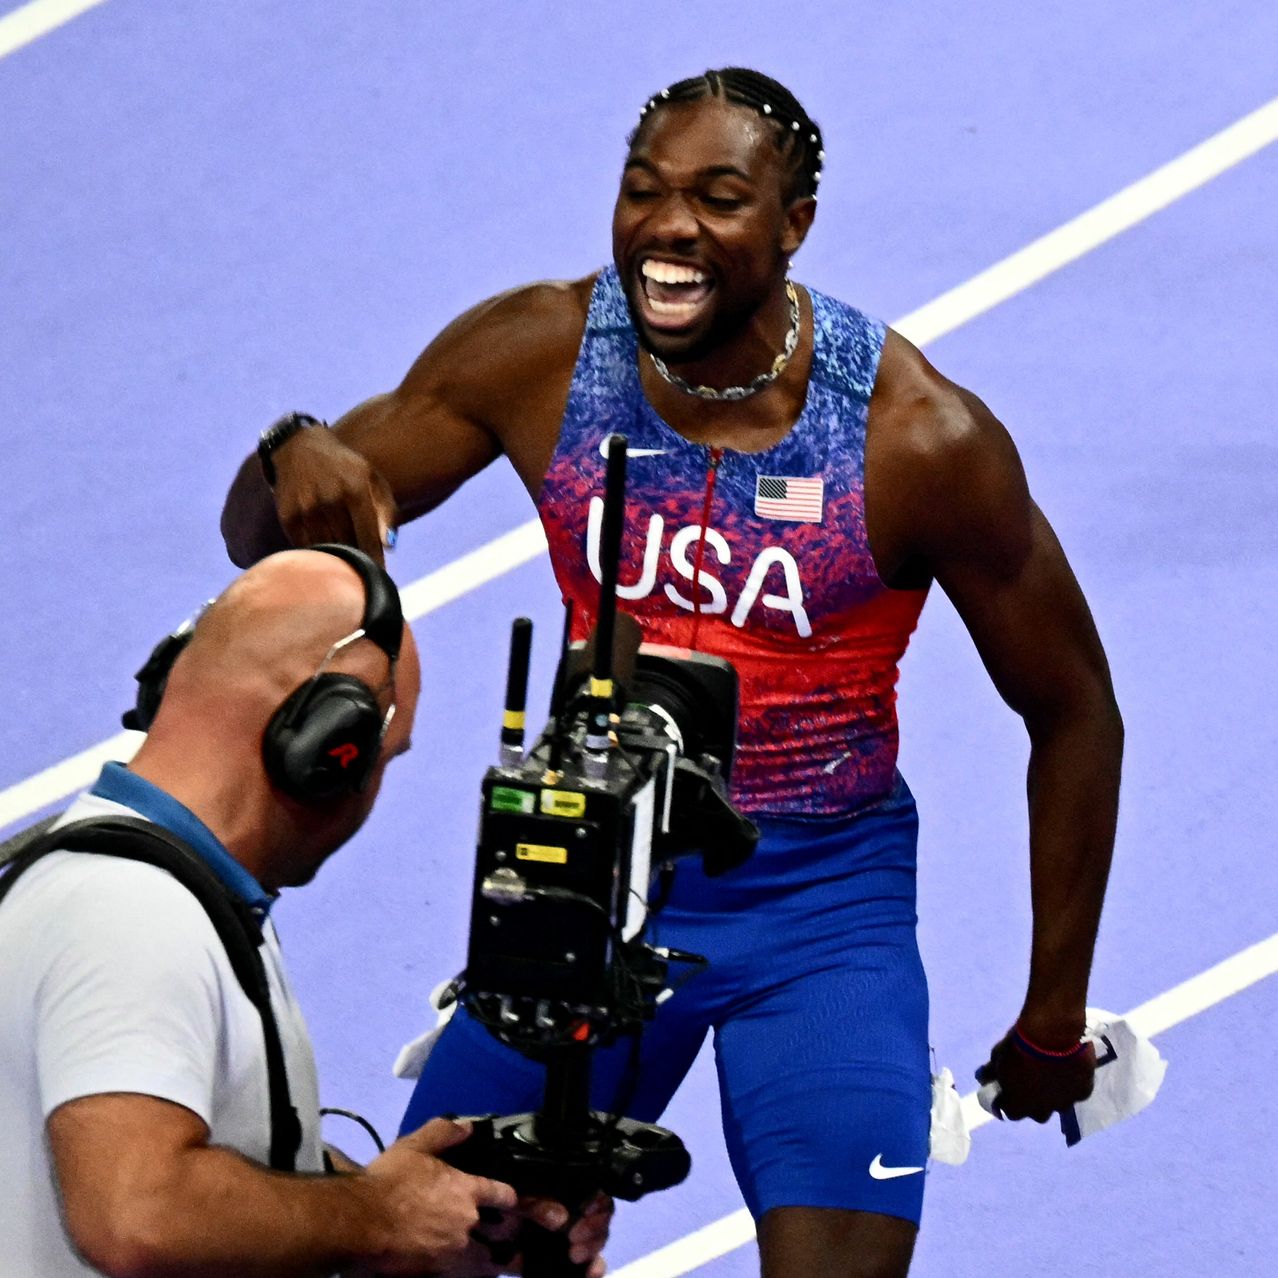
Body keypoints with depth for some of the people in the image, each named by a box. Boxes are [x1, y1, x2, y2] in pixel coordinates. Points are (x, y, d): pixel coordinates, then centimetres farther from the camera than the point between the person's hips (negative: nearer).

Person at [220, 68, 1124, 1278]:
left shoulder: (923, 438, -18)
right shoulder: (536, 355, -11)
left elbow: (1073, 715, -5)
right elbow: (261, 542, -3)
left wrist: (1055, 1019, 1)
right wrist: (292, 461, -29)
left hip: (820, 905, -3)